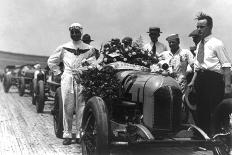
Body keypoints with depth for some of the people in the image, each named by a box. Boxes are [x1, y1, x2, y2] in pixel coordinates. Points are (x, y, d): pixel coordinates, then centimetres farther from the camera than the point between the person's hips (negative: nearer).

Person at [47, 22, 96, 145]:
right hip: (67, 79, 1)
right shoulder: (63, 48, 12)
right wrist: (58, 73, 10)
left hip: (83, 80, -1)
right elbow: (51, 61, 19)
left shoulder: (88, 49, 10)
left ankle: (81, 134, 2)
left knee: (81, 107, -4)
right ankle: (67, 134, 6)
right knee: (67, 107, 0)